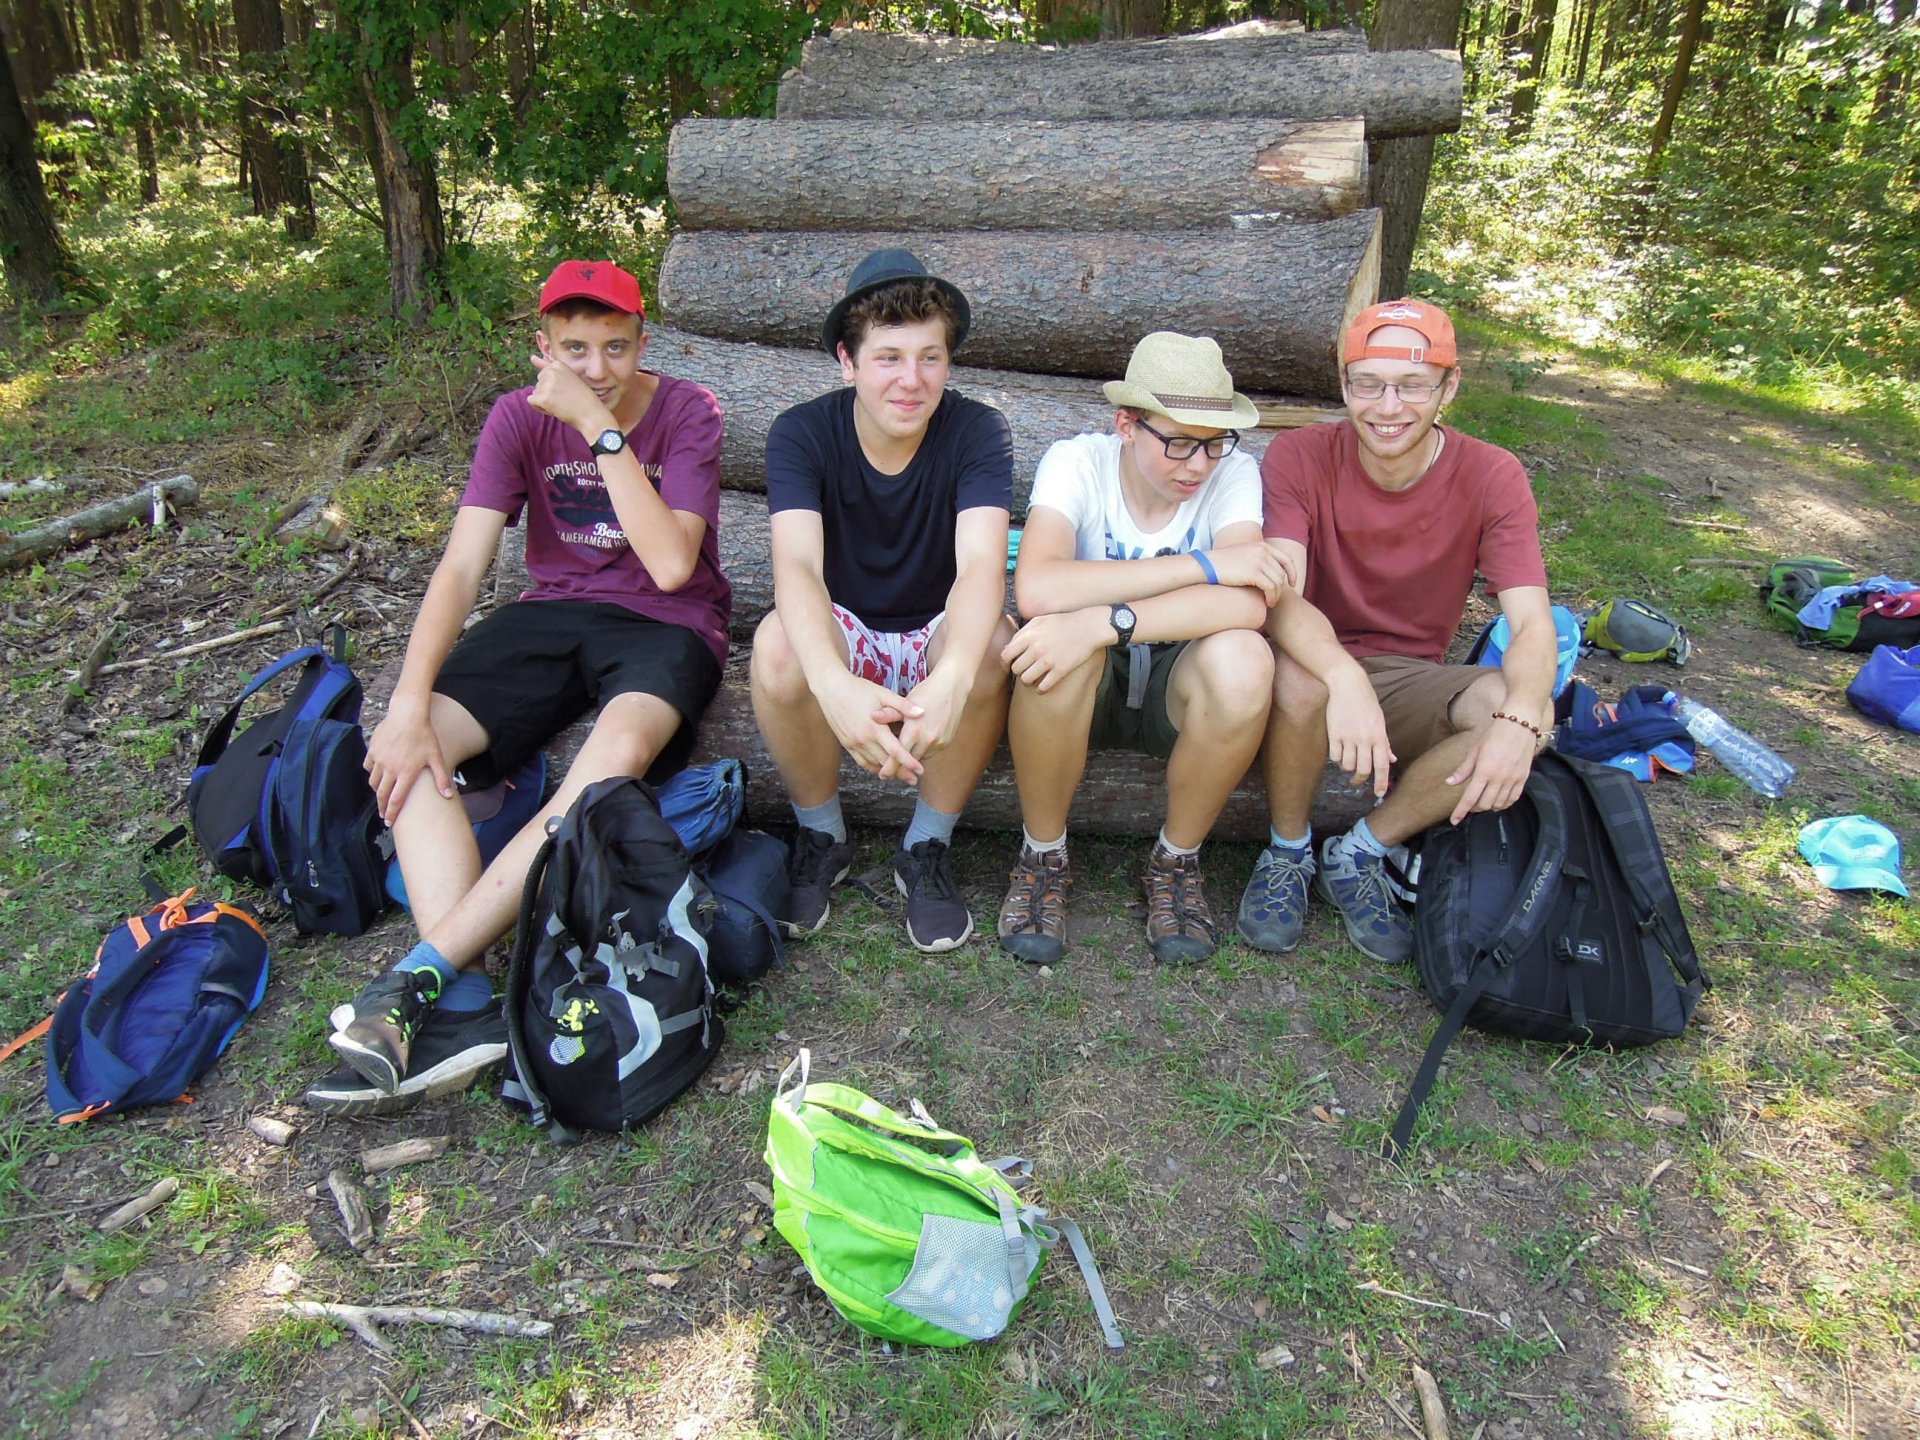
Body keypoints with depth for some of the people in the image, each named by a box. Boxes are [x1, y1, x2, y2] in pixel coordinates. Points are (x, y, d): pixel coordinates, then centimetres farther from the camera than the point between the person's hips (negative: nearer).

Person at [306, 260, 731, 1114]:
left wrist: (602, 430, -23)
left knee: (621, 747, -39)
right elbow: (461, 565, -11)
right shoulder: (520, 417, -1)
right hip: (554, 610, 4)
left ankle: (419, 973, -35)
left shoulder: (687, 413, -8)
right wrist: (410, 702, -24)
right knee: (405, 747, -21)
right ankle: (462, 1005, -32)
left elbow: (670, 564, -21)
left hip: (666, 623, -3)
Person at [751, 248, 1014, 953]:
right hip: (841, 638, 0)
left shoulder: (978, 432, -16)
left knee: (991, 643, -35)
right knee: (777, 643, -34)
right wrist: (834, 684, -53)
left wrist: (952, 676, -54)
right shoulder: (801, 434, -15)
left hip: (939, 638, 0)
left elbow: (982, 563, -32)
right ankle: (820, 836, -5)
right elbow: (797, 565, -31)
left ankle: (927, 846, -10)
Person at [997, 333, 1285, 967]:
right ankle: (1043, 854, -10)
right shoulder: (1077, 462, -16)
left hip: (1177, 686, 1)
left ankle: (1176, 860, -6)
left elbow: (1247, 604, -31)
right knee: (1059, 638, -36)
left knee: (1243, 661, -33)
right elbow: (1036, 589, -35)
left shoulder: (1233, 474, -13)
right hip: (1080, 687, -1)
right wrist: (1206, 564, -33)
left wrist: (1107, 621, -43)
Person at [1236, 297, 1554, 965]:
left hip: (1410, 684, 2)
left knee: (1532, 713, -27)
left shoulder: (1492, 477, -9)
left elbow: (1532, 624, -18)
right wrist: (1344, 677, -48)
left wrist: (1518, 720, -40)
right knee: (1297, 674, -37)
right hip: (1320, 665, -2)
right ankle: (1288, 852, -7)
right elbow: (1278, 596, -28)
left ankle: (1359, 853, -7)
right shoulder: (1299, 458, -13)